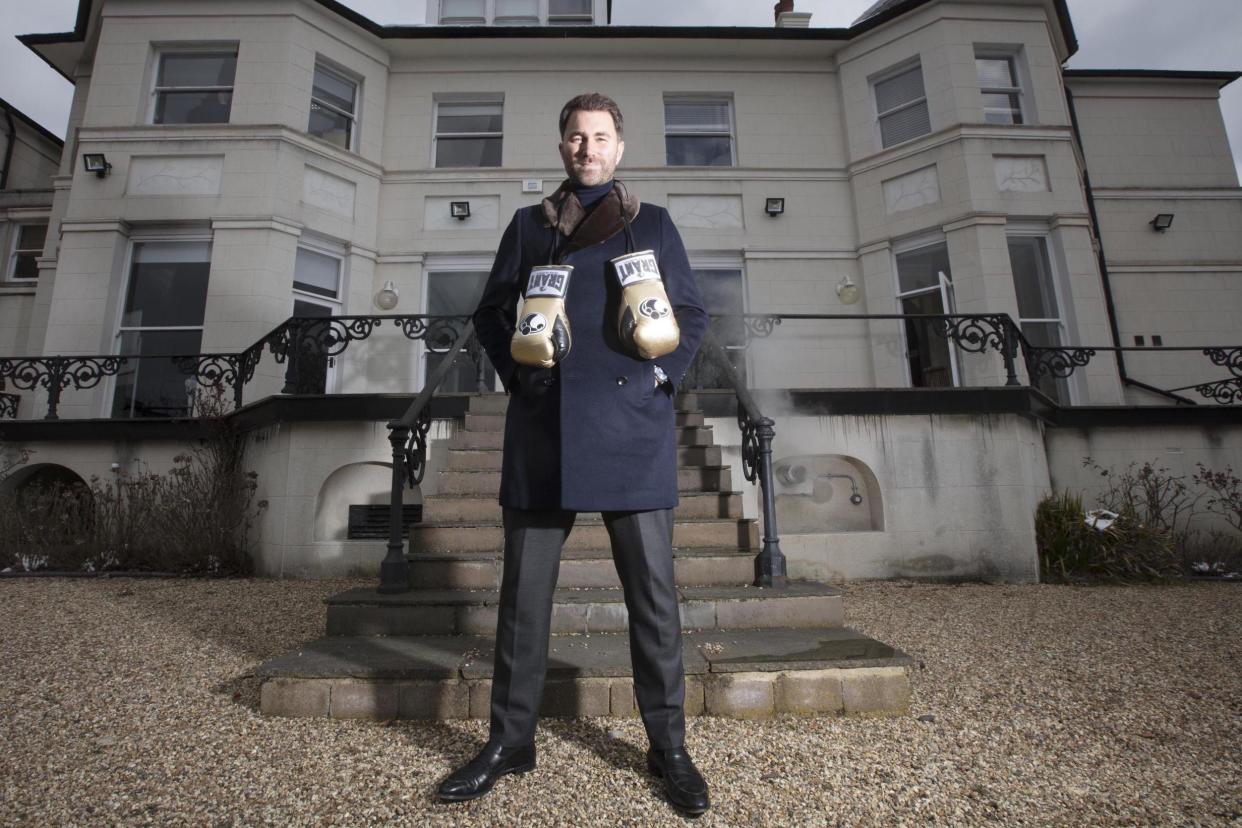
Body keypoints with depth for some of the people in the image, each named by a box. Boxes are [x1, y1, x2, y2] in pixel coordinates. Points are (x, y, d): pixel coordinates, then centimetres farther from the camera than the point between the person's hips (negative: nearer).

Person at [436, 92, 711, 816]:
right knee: (525, 590, 6)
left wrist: (660, 377, -2)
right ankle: (511, 741, 23)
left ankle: (669, 745, 19)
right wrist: (519, 374, 2)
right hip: (544, 427, 2)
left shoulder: (653, 223, 15)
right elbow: (492, 313, 17)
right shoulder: (530, 224, 18)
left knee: (653, 591, 3)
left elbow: (693, 314, 12)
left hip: (631, 424, -1)